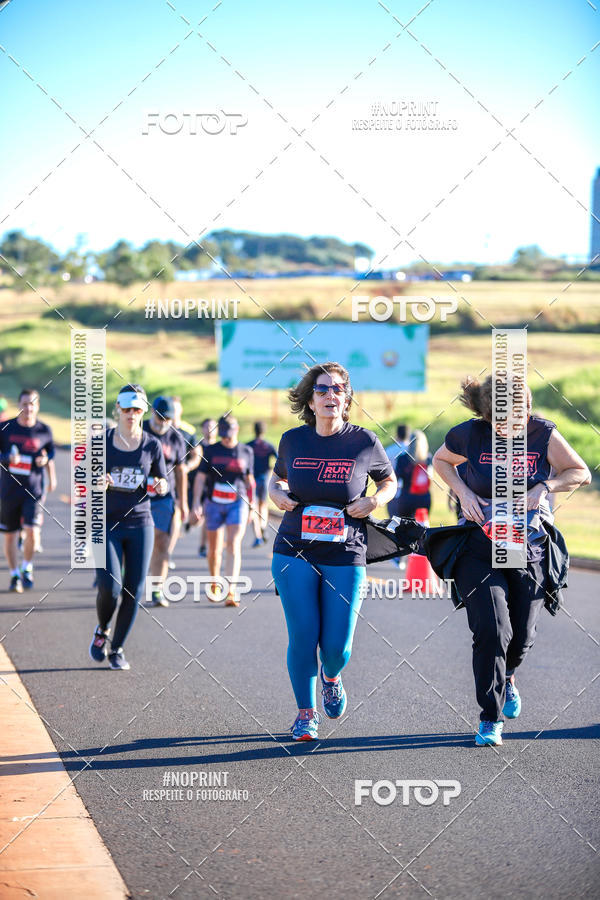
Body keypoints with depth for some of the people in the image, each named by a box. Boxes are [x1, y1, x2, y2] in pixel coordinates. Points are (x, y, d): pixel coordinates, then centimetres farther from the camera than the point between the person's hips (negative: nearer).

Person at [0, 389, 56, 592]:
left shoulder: (44, 431, 1)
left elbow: (50, 455, 16)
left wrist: (52, 477, 2)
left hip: (34, 489, -1)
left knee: (32, 531, -16)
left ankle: (27, 568, 9)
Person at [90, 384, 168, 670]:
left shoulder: (152, 445, 4)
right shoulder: (101, 441, 0)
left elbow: (163, 482, 12)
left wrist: (160, 485, -11)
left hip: (139, 523, 2)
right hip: (106, 523, -2)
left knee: (134, 591, 0)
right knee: (109, 587, -15)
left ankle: (117, 649, 18)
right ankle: (101, 631, 16)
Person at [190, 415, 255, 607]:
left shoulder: (246, 452, 6)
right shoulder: (211, 450, 2)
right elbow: (200, 478, 0)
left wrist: (251, 506, 19)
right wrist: (196, 504, -9)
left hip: (237, 503, -1)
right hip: (214, 504, 1)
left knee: (234, 545, -15)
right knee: (214, 549, 8)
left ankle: (231, 591, -24)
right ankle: (215, 587, 30)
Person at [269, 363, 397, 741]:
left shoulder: (364, 441, -3)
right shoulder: (293, 440, 2)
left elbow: (389, 481, 12)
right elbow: (277, 478, 21)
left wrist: (373, 501, -8)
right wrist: (277, 494, -2)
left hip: (346, 557, -1)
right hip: (295, 553, 1)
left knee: (337, 646, -3)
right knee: (303, 638, -3)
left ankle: (331, 677, 35)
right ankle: (306, 713, 18)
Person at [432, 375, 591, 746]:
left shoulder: (544, 434, -8)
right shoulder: (471, 435, -10)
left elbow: (581, 473, 2)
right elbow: (441, 460, 11)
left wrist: (544, 487, -15)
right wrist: (463, 492, -6)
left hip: (530, 549, 2)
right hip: (479, 548, -1)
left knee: (522, 637, 8)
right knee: (491, 630, -14)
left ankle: (507, 676, 46)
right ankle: (491, 718, 1)